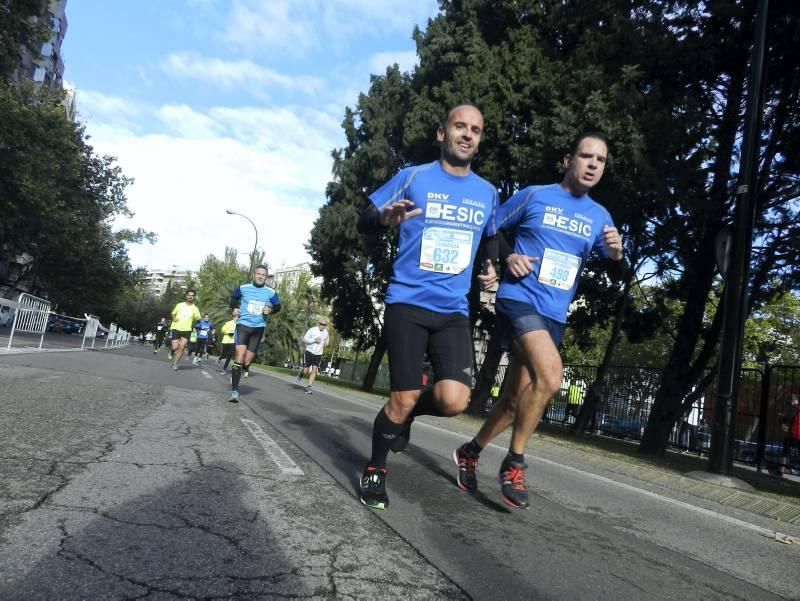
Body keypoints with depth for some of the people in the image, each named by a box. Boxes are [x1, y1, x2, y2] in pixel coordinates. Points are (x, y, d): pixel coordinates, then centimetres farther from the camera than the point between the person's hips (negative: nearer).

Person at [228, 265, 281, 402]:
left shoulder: (271, 292, -1)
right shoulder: (243, 288, 0)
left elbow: (278, 306, 11)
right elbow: (234, 298, 18)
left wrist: (271, 310, -10)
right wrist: (234, 308, -1)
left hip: (258, 328, 2)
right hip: (243, 324, -2)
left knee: (247, 361, 3)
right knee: (240, 355, -18)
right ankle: (234, 391, -17)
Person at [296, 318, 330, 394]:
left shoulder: (326, 332, 5)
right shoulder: (312, 330, -9)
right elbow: (304, 339, -11)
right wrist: (314, 340, -21)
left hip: (318, 354, 3)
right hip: (309, 352, -3)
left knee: (314, 371, -10)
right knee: (305, 371, -1)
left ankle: (308, 387, -5)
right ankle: (301, 374, 35)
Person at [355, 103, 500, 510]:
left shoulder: (487, 192, 12)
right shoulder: (413, 177, 1)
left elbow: (491, 238, 31)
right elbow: (364, 221, 2)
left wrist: (492, 267, 10)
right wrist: (385, 218, -21)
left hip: (454, 312, 3)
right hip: (407, 304, -3)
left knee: (453, 401, -13)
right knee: (403, 399, -5)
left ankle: (406, 412, 23)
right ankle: (374, 470, 22)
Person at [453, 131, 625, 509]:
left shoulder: (600, 216, 11)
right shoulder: (534, 196, 0)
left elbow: (617, 276, 9)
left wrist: (617, 254, -13)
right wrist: (506, 258, -10)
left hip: (554, 315, 6)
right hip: (519, 300, -6)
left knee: (517, 397, 10)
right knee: (550, 377, -26)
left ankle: (470, 452, 31)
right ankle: (514, 462, -7)